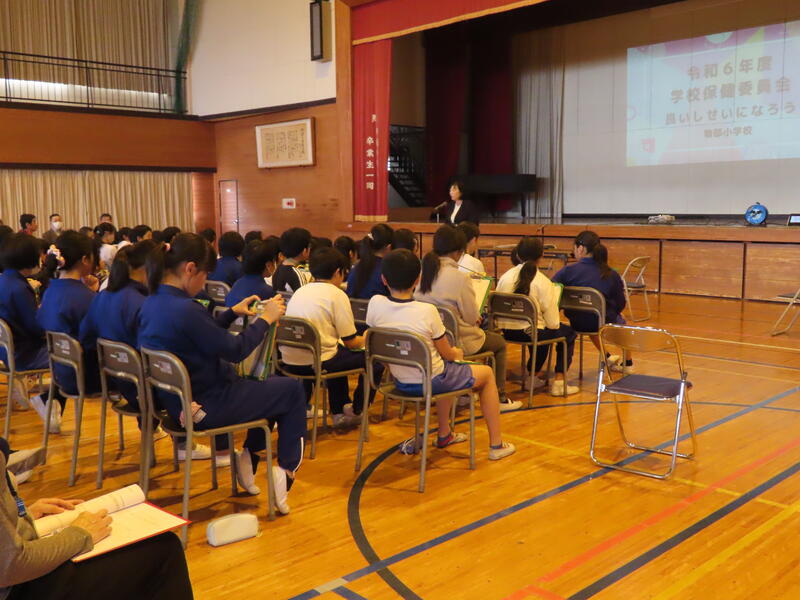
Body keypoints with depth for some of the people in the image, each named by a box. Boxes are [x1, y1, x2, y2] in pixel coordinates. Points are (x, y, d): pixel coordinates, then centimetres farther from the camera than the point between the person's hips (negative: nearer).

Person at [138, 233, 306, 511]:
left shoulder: (151, 303, 1)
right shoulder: (184, 309, -29)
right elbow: (235, 350, -21)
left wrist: (232, 313, 11)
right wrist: (265, 319, -10)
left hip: (176, 400, 10)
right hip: (206, 408, -10)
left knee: (264, 385, 27)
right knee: (293, 389, 8)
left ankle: (249, 455, 24)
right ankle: (285, 469, 11)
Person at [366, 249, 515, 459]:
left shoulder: (375, 304, -14)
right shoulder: (427, 311, -24)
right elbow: (447, 353, -11)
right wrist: (457, 353, 13)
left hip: (400, 383, 6)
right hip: (431, 382, -5)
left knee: (448, 371, 36)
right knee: (487, 373, 19)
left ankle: (444, 434, 45)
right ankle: (496, 445, 23)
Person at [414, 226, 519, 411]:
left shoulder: (424, 272, -2)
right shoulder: (460, 277, -21)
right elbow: (472, 317, -16)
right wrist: (476, 317, 10)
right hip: (457, 341, -7)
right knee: (499, 342, 20)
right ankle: (500, 398, 23)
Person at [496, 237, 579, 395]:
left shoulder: (505, 277, -2)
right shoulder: (543, 282, -13)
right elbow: (552, 323, -11)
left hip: (506, 331, 6)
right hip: (530, 333, -6)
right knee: (569, 333, 20)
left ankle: (535, 374, 48)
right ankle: (559, 381, 13)